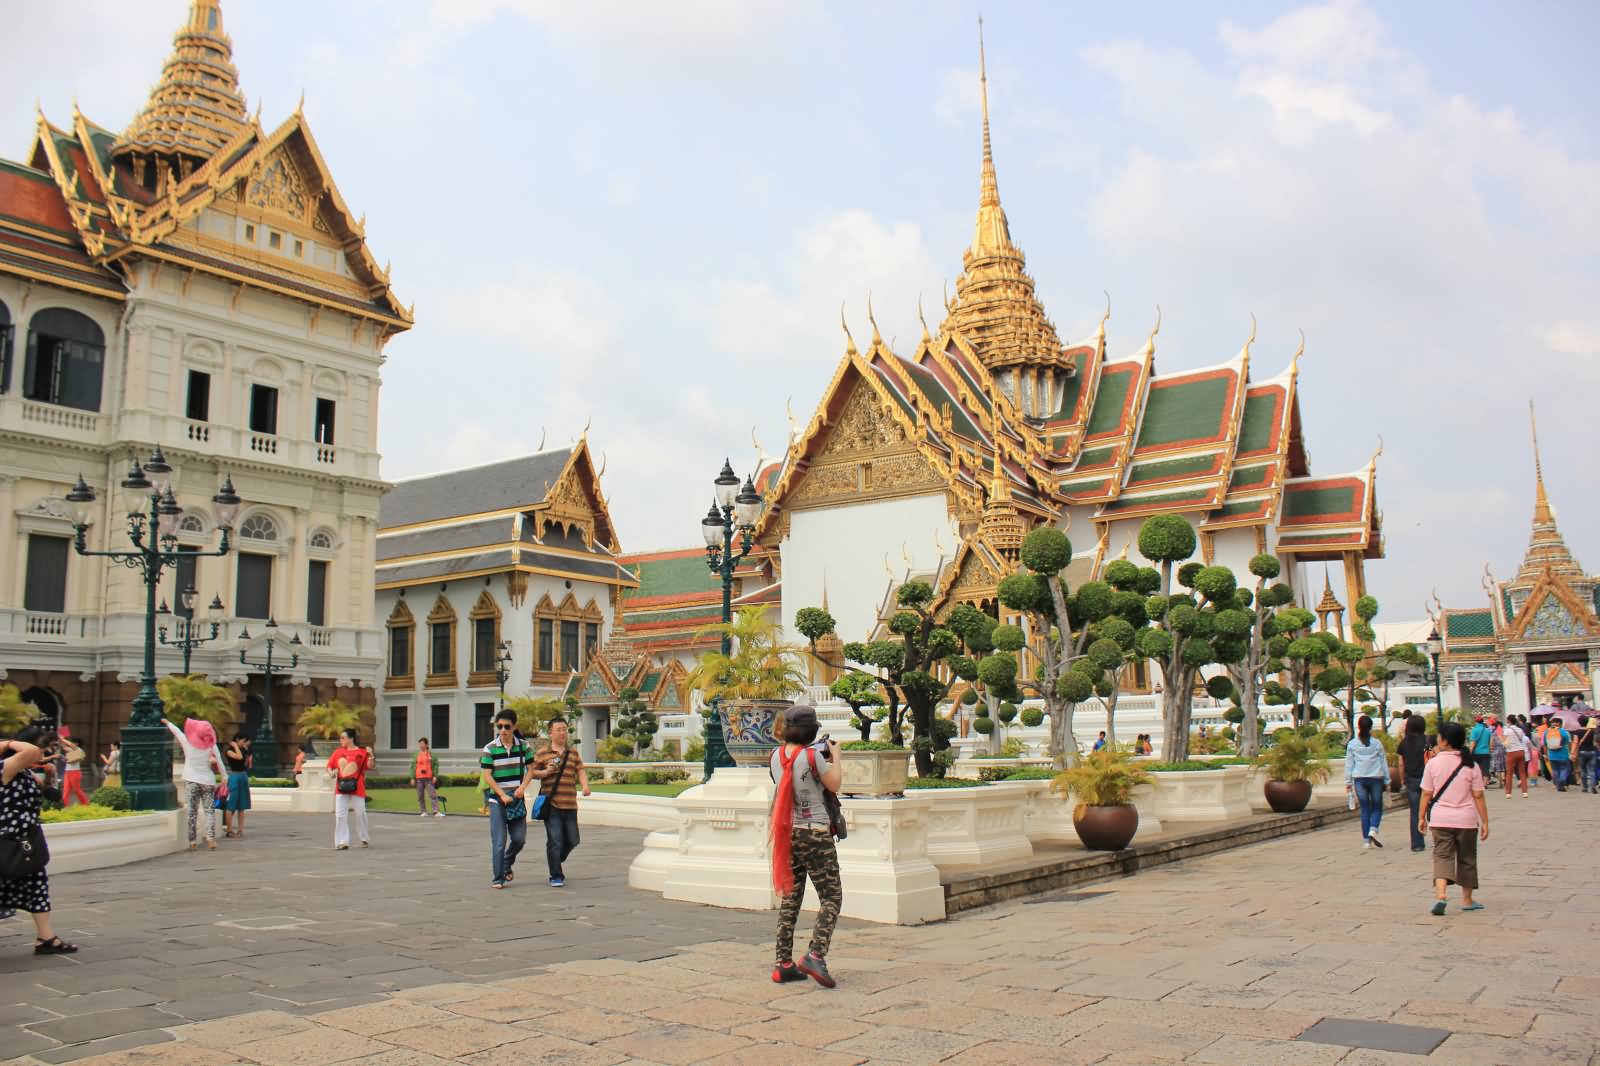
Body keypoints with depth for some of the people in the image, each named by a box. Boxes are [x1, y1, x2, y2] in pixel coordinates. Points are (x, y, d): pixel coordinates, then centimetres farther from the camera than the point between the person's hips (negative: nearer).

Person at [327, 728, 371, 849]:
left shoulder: (361, 752, -4)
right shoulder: (338, 752, 8)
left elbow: (369, 767, -10)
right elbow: (330, 766, 14)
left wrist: (370, 756, -26)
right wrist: (331, 772, -7)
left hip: (356, 788, -3)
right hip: (341, 788, 4)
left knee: (360, 814, 4)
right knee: (340, 815, -1)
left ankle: (364, 839, 22)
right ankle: (342, 842, 3)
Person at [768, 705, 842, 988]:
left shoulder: (775, 756, 3)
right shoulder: (812, 755, -15)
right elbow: (834, 785, -5)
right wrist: (835, 756, 7)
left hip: (787, 833, 6)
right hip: (815, 832, -6)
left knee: (790, 897, 12)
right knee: (831, 896, 1)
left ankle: (784, 964, 11)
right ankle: (815, 955, -15)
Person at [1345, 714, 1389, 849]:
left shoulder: (1352, 744, 1)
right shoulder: (1377, 744, 1)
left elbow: (1349, 764, 3)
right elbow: (1384, 763, 6)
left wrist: (1348, 782, 9)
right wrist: (1387, 781, 14)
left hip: (1359, 779, 1)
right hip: (1376, 778, -1)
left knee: (1365, 809, 5)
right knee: (1377, 807, 10)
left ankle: (1366, 840, 3)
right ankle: (1373, 830, -15)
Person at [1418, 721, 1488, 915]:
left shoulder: (1434, 763, -6)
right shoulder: (1471, 765, -4)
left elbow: (1427, 793, -2)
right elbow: (1478, 796, -4)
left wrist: (1422, 817, 8)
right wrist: (1484, 822, 3)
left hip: (1440, 819, -1)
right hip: (1466, 819, 1)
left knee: (1442, 856, 0)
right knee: (1466, 858, 16)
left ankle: (1440, 894, -21)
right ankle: (1467, 900, 27)